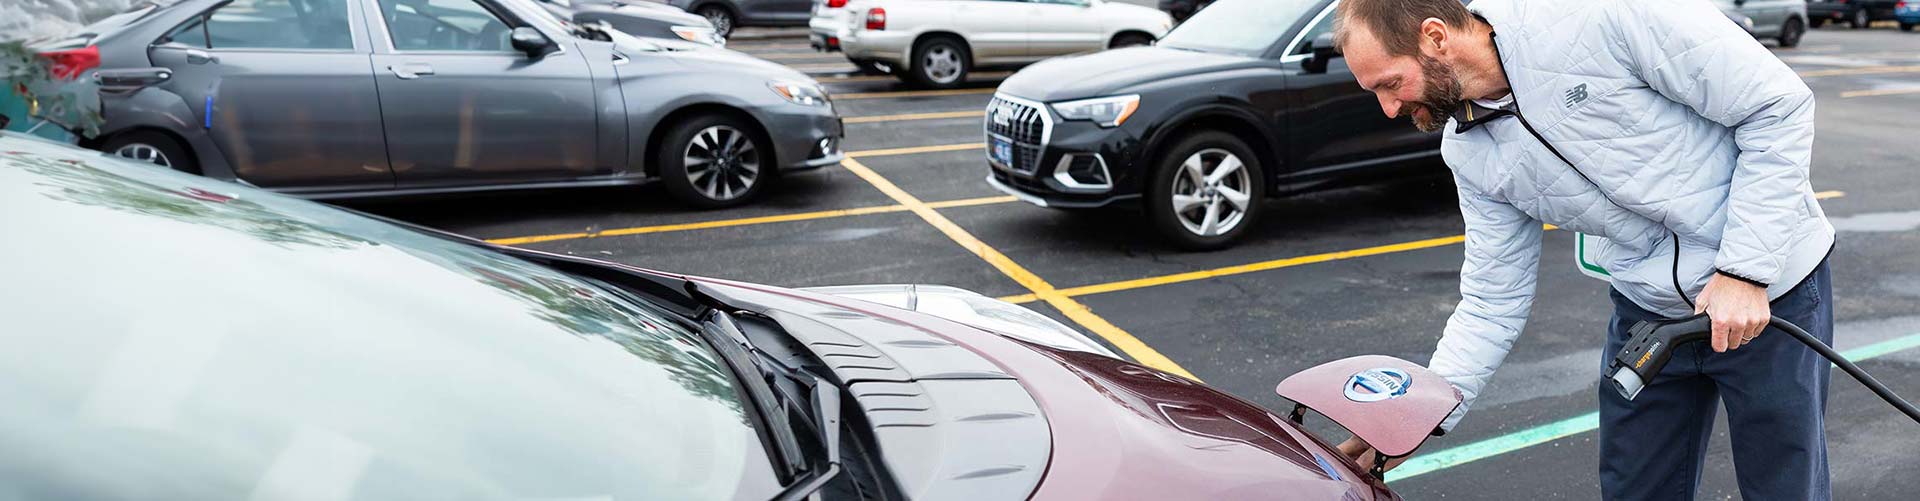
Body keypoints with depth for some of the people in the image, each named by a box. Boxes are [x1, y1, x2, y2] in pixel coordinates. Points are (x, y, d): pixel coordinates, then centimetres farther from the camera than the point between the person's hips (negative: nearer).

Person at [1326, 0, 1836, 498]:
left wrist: (1745, 270, -22)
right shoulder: (1469, 152, -7)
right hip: (1646, 307, 5)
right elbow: (1492, 304, -2)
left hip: (1770, 290, -4)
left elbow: (1779, 106, -19)